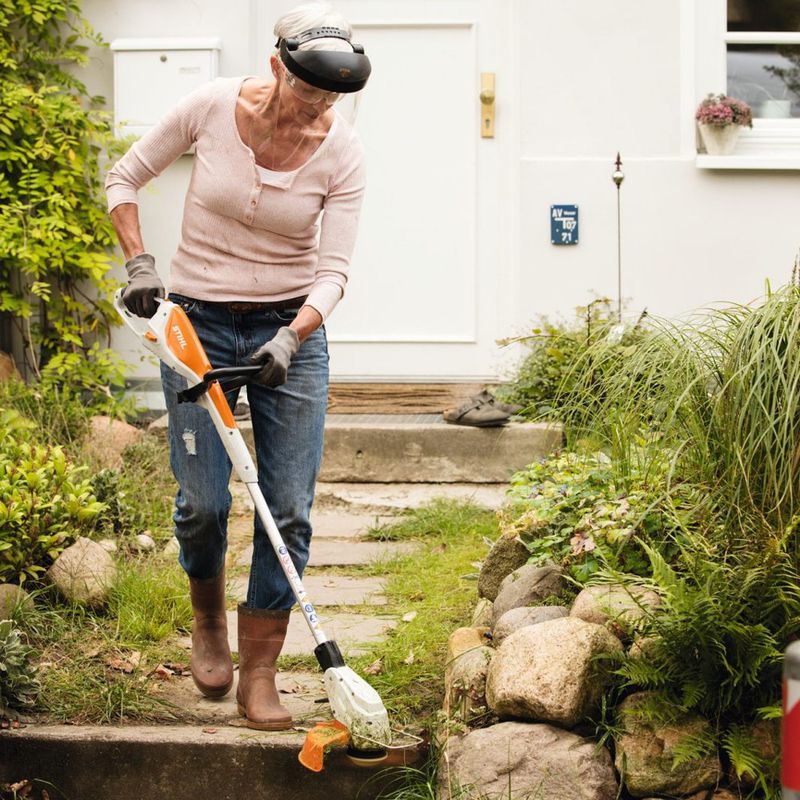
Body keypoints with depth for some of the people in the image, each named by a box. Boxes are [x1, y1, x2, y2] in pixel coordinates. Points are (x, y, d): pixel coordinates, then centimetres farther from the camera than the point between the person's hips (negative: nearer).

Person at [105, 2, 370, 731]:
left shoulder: (342, 152, -11)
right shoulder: (212, 108, -12)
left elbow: (332, 270, -12)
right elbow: (124, 179, 2)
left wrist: (292, 339, -28)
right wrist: (140, 265, -9)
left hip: (291, 328, 1)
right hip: (197, 321, 0)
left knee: (290, 508, -5)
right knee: (204, 500, -3)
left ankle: (259, 673, 7)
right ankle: (209, 619, 29)